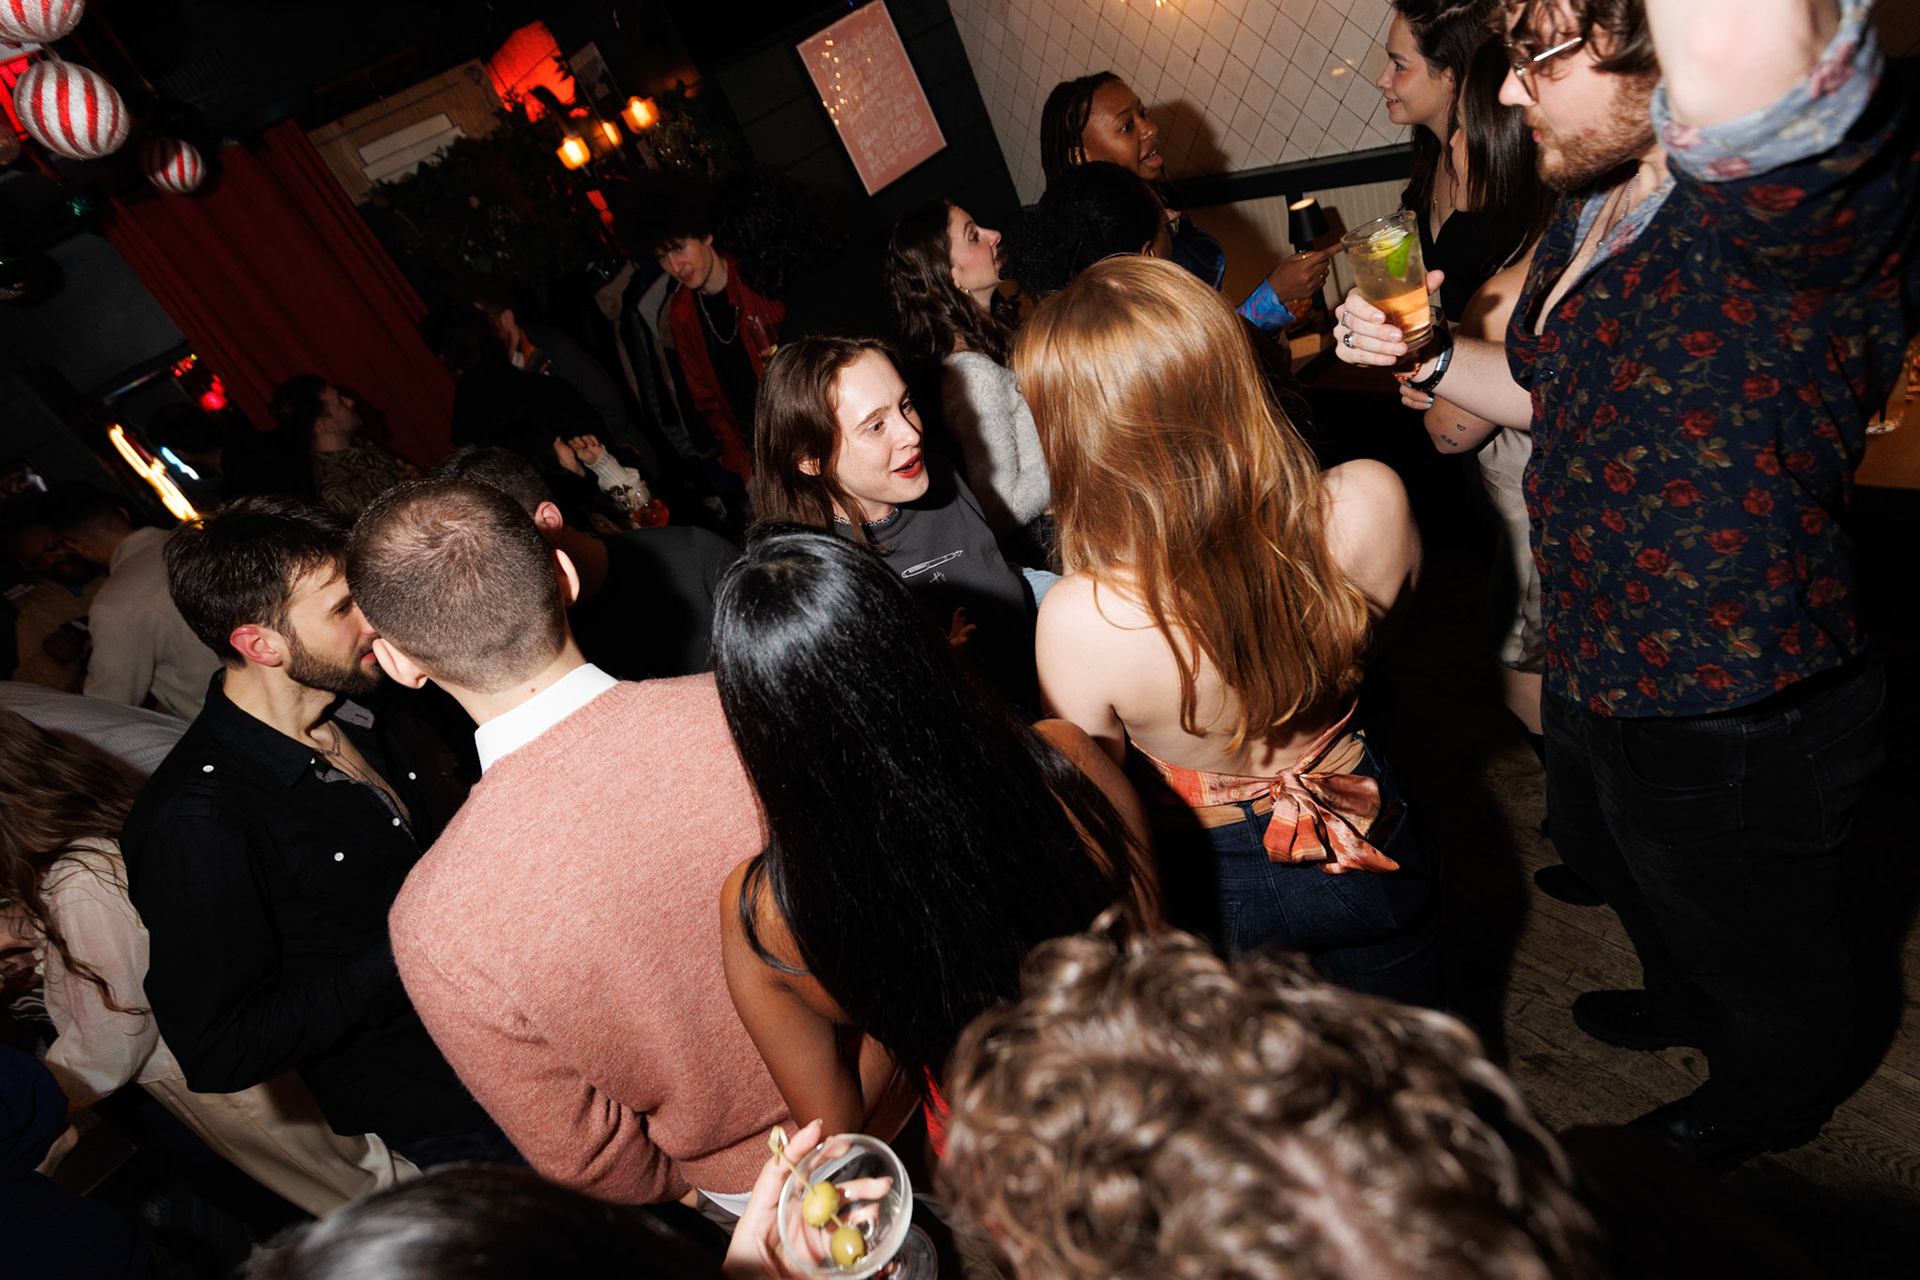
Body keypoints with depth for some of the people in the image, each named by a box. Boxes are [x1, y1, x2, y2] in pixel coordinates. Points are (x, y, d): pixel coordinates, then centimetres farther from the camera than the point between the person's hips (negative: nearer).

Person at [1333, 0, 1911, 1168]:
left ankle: (1771, 1098, 55)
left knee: (1761, 947, 22)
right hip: (1598, 675, 9)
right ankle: (1687, 1004, 66)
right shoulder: (1590, 214, 0)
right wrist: (1423, 356, 0)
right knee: (1616, 864, 34)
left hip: (1735, 730, -9)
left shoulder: (1808, 197, -31)